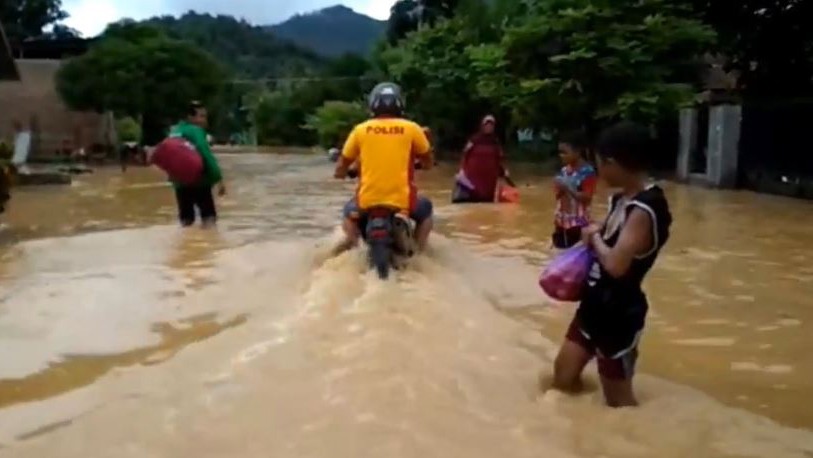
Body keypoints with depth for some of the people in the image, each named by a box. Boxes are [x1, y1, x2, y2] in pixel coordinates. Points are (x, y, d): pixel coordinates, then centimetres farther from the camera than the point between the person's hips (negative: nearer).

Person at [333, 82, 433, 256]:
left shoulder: (360, 129, 3)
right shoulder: (411, 128, 2)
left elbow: (341, 167, 11)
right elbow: (428, 162, 15)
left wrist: (341, 173, 33)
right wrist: (417, 164, 37)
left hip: (367, 201, 1)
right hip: (402, 201, 0)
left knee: (350, 211, 33)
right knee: (425, 209, 31)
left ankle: (351, 240, 5)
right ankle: (419, 250, 14)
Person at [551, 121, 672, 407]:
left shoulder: (644, 210, -24)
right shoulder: (622, 199, 5)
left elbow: (616, 264, -31)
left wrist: (595, 237, -14)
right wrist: (592, 237, -6)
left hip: (619, 314, -9)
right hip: (595, 304, 9)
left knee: (619, 402, 7)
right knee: (563, 379, 19)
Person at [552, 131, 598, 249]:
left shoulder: (587, 172, -15)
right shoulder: (564, 171, 6)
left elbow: (586, 198, -20)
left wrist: (568, 188, -22)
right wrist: (559, 189, -9)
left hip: (578, 223, -7)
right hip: (562, 220, 7)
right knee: (562, 252, 13)